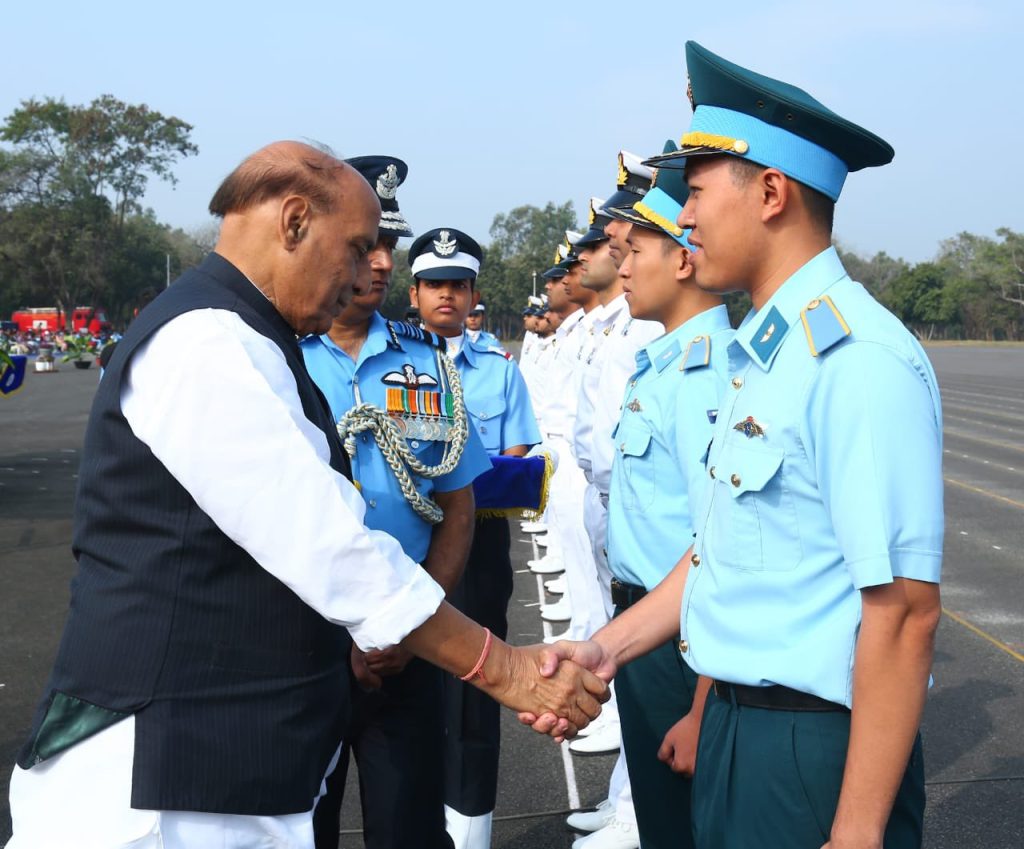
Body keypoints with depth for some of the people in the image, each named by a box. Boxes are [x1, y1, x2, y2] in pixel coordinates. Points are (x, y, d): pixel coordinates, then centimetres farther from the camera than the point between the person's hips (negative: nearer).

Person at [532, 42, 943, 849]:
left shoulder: (859, 361, -21)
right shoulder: (762, 354, 8)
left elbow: (904, 611, -22)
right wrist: (606, 648, 6)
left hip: (817, 749, -8)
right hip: (739, 724, 9)